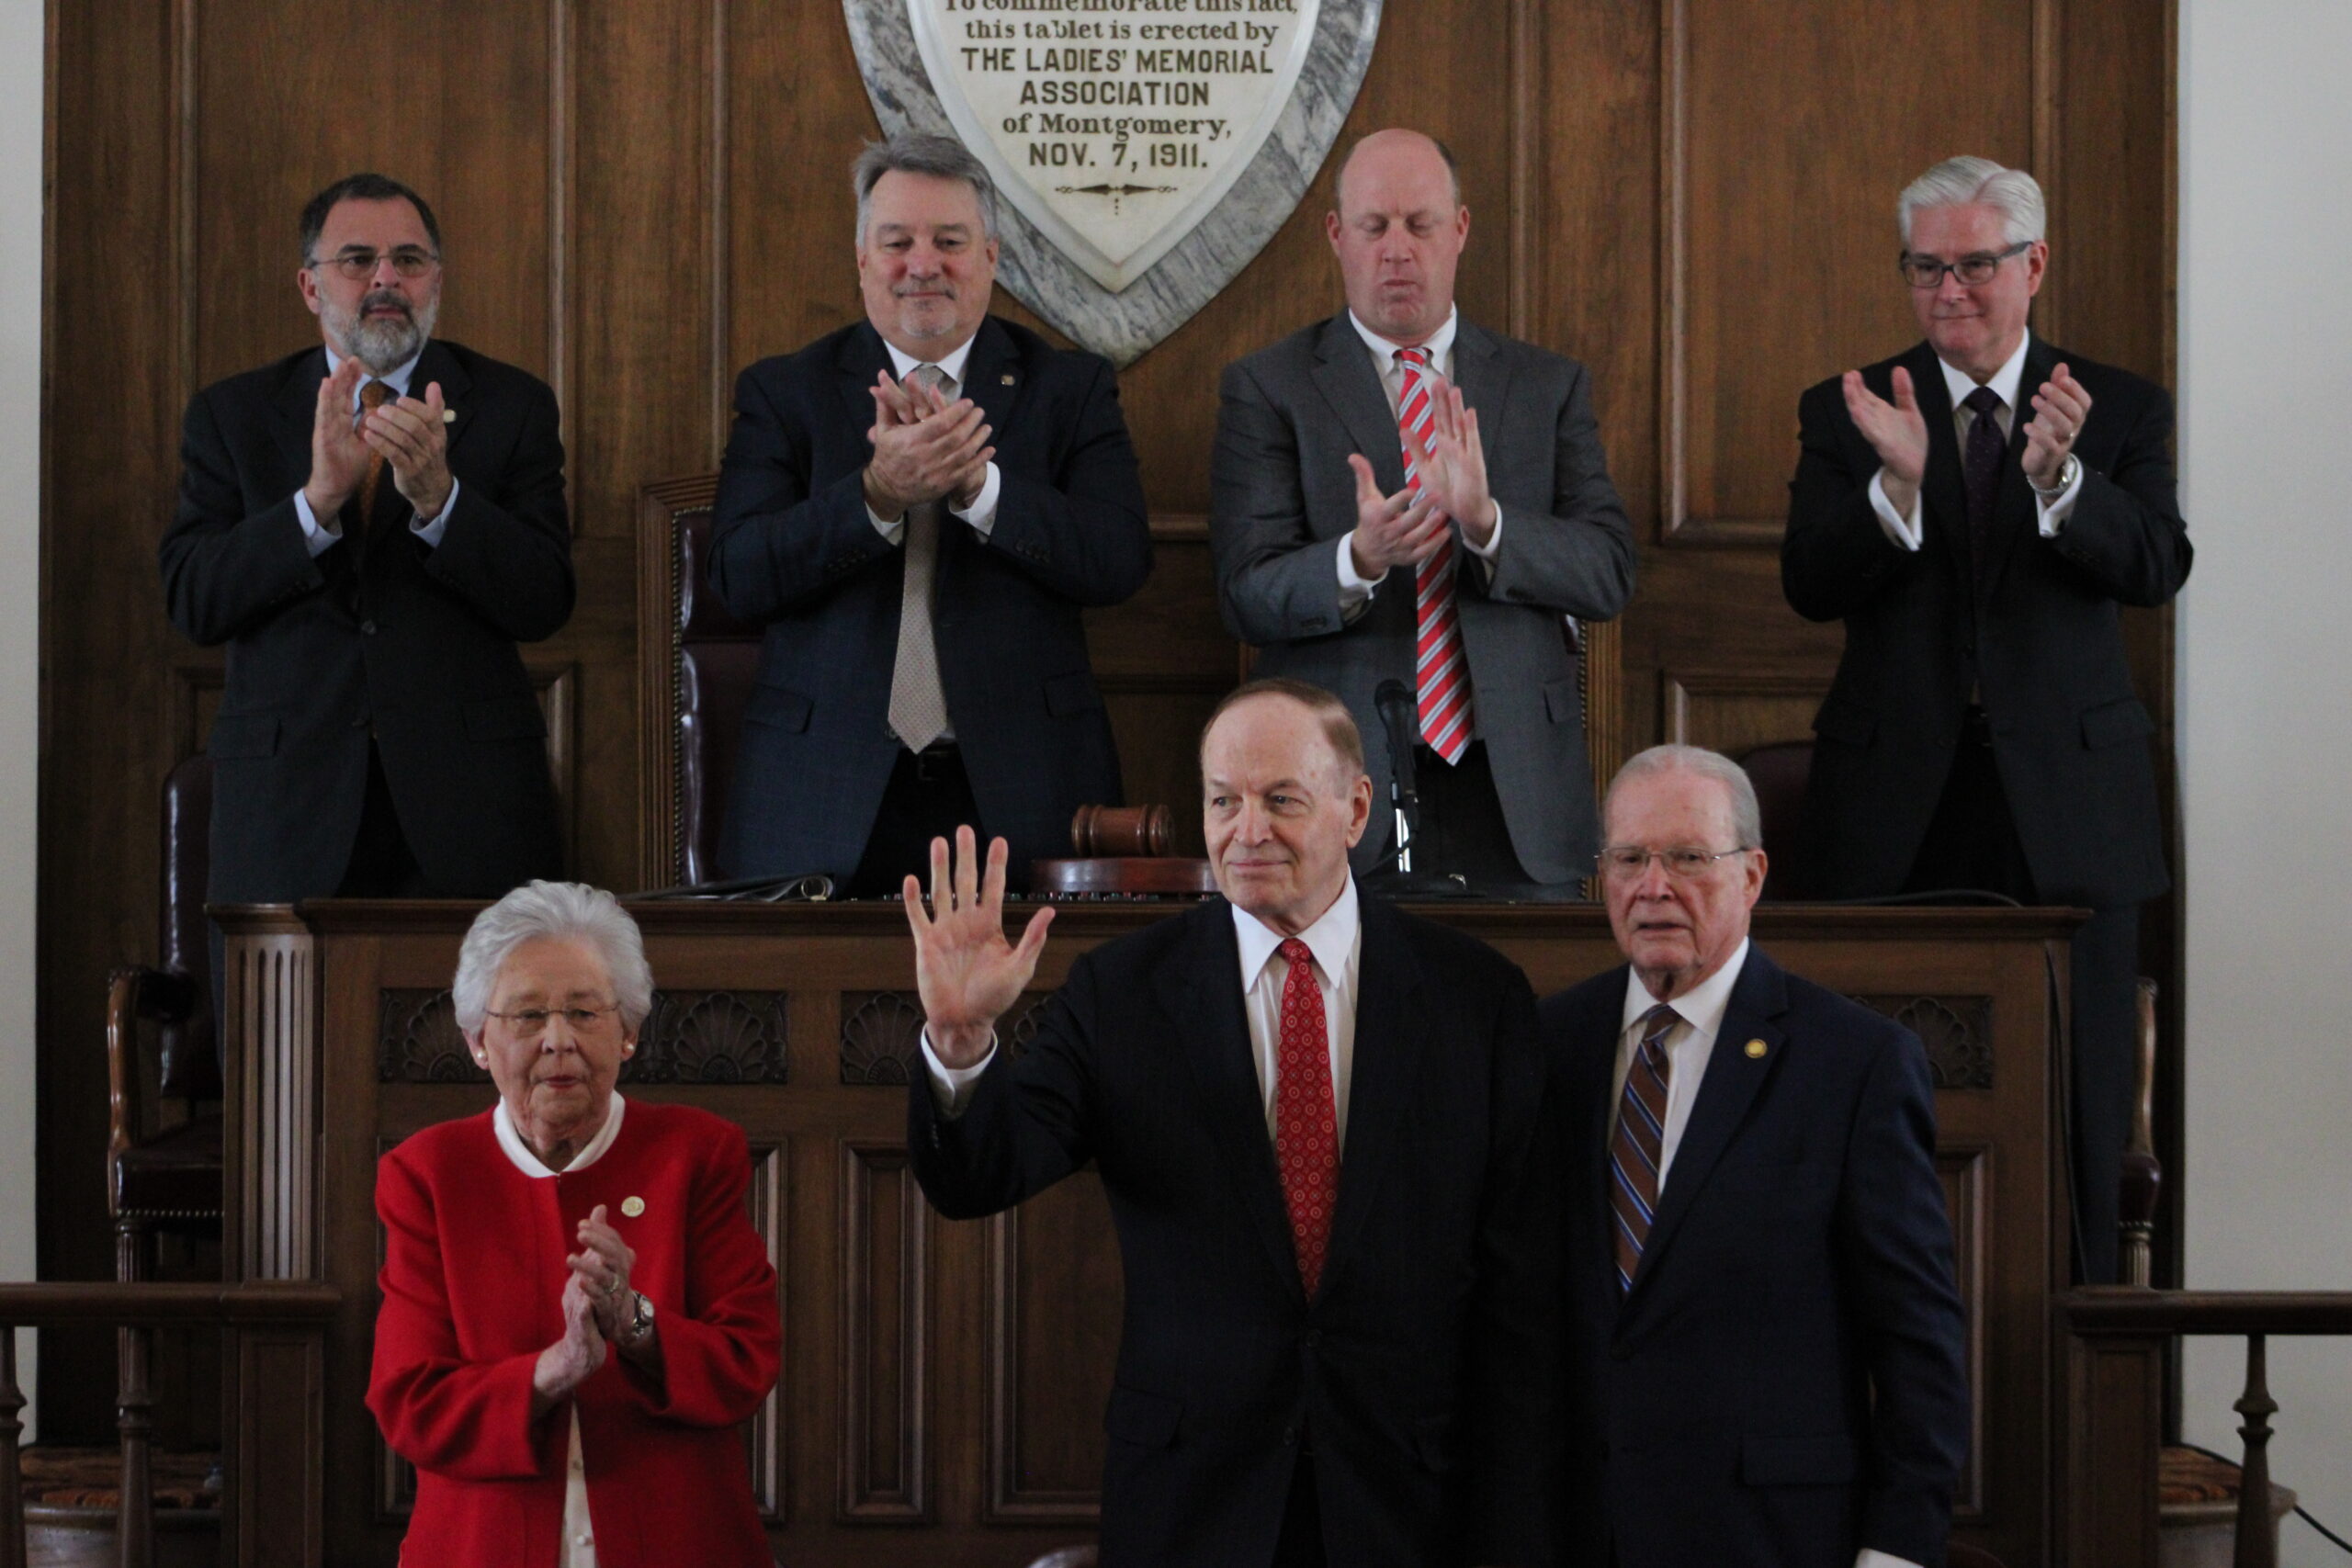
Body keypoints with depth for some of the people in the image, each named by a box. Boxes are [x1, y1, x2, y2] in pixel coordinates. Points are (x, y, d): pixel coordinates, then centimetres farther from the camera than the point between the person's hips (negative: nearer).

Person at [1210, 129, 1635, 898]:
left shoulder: (1549, 387, 11)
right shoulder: (1267, 388, 3)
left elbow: (1610, 574, 0)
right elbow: (1248, 596, -6)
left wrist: (1485, 521, -18)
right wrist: (1359, 560, -26)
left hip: (1517, 801, 2)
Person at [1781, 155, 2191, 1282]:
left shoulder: (2119, 411, 6)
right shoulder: (1847, 414, 6)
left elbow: (2155, 566, -10)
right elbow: (1811, 587, -6)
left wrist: (2059, 477, -28)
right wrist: (1897, 484, -24)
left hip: (2067, 805, 0)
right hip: (1898, 808, 0)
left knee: (2076, 1108, 1)